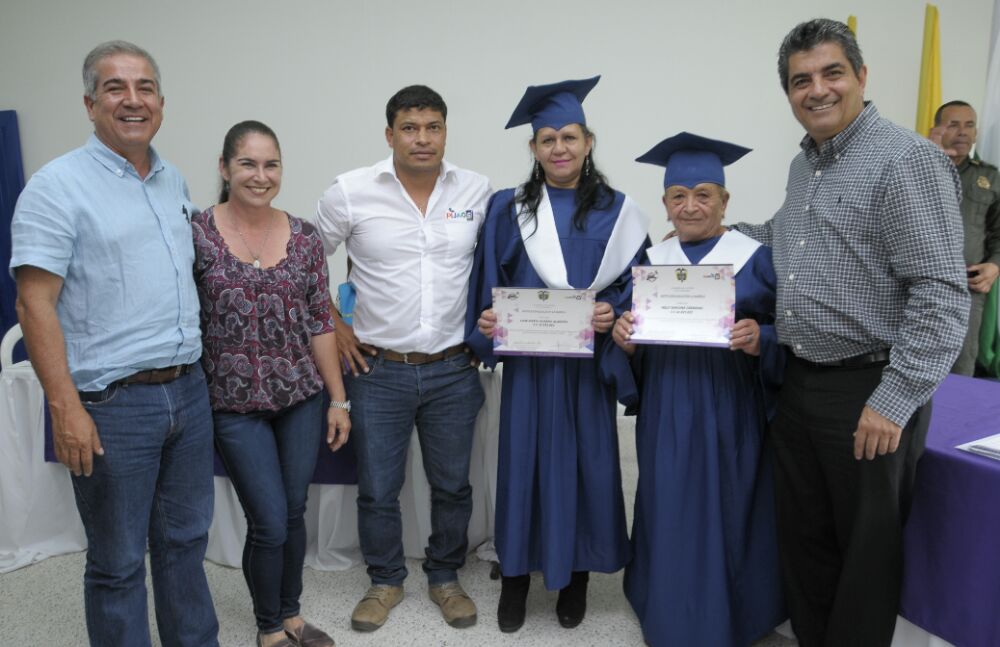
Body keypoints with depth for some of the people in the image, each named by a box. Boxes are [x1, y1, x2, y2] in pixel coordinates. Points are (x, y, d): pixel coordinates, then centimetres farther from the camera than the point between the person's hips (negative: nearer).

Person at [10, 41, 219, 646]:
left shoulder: (175, 181, 11)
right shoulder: (59, 185, -9)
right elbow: (35, 304, -13)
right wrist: (66, 409, -18)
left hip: (189, 391, 6)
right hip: (112, 405, -6)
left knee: (186, 542, 19)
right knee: (119, 563, 8)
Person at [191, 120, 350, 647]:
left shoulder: (304, 236, 1)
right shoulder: (196, 232, -6)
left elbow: (321, 322, 4)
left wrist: (338, 398, 4)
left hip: (302, 397, 3)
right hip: (235, 404, -3)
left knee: (294, 514, 13)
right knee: (270, 523, 1)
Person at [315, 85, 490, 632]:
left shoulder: (477, 191, -1)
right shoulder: (351, 192, -6)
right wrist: (333, 328, 2)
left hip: (453, 369, 1)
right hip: (378, 369, -1)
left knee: (452, 485, 13)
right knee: (377, 489, 10)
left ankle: (445, 577, 36)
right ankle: (385, 581, 34)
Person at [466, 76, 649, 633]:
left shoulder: (616, 210, 3)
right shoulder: (508, 210, 4)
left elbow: (638, 287, 3)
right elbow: (488, 287, 5)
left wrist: (613, 313, -15)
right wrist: (486, 324, -12)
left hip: (589, 362, 0)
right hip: (528, 361, 0)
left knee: (587, 463, 7)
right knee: (524, 461, 6)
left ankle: (576, 576, 26)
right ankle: (517, 576, 23)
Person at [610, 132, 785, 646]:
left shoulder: (757, 258, -2)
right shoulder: (651, 260, 7)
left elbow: (787, 337, -3)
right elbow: (634, 344, 9)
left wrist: (759, 340, -23)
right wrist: (624, 337, -12)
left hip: (731, 409, -2)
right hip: (666, 410, 3)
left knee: (728, 514, 7)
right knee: (670, 516, 9)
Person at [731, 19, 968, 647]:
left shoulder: (908, 158, -13)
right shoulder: (803, 165, 11)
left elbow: (943, 294, -19)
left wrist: (895, 401, -22)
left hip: (870, 392, -7)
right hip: (796, 384, 7)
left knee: (867, 547, 10)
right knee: (802, 535, 17)